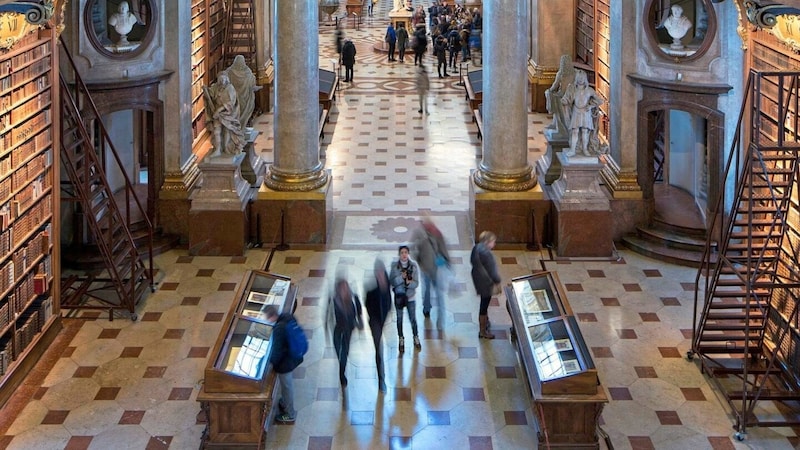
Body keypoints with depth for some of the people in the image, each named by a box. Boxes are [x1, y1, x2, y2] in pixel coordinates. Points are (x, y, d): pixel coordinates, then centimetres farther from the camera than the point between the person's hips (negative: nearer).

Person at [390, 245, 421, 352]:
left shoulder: (413, 266, -8)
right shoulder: (394, 265, -9)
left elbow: (416, 283, -7)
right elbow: (392, 281, -12)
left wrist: (409, 282, -27)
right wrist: (401, 277, -27)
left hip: (410, 296, 0)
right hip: (398, 296, 0)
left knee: (413, 319, 5)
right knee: (399, 318, 10)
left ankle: (416, 339, 25)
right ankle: (401, 340, 24)